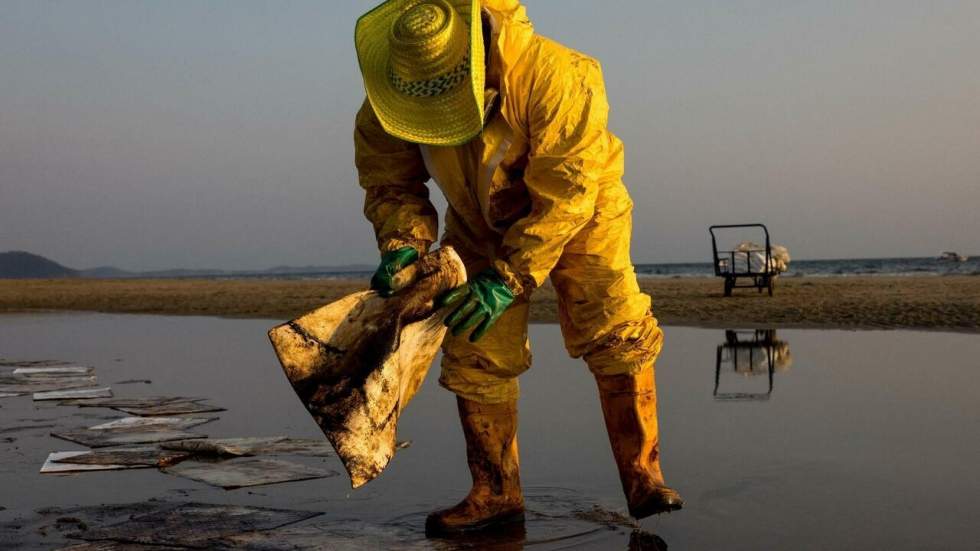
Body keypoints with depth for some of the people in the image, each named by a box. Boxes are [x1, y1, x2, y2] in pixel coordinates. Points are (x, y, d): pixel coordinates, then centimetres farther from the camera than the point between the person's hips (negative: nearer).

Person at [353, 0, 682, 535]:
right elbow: (387, 177, -8)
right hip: (480, 222, 4)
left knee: (617, 334, -14)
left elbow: (563, 194, -35)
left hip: (576, 212, -3)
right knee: (475, 355, -2)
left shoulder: (551, 76, -37)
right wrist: (402, 241, -28)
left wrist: (509, 277, -37)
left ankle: (642, 477, -3)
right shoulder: (386, 106, -22)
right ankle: (496, 492, 11)